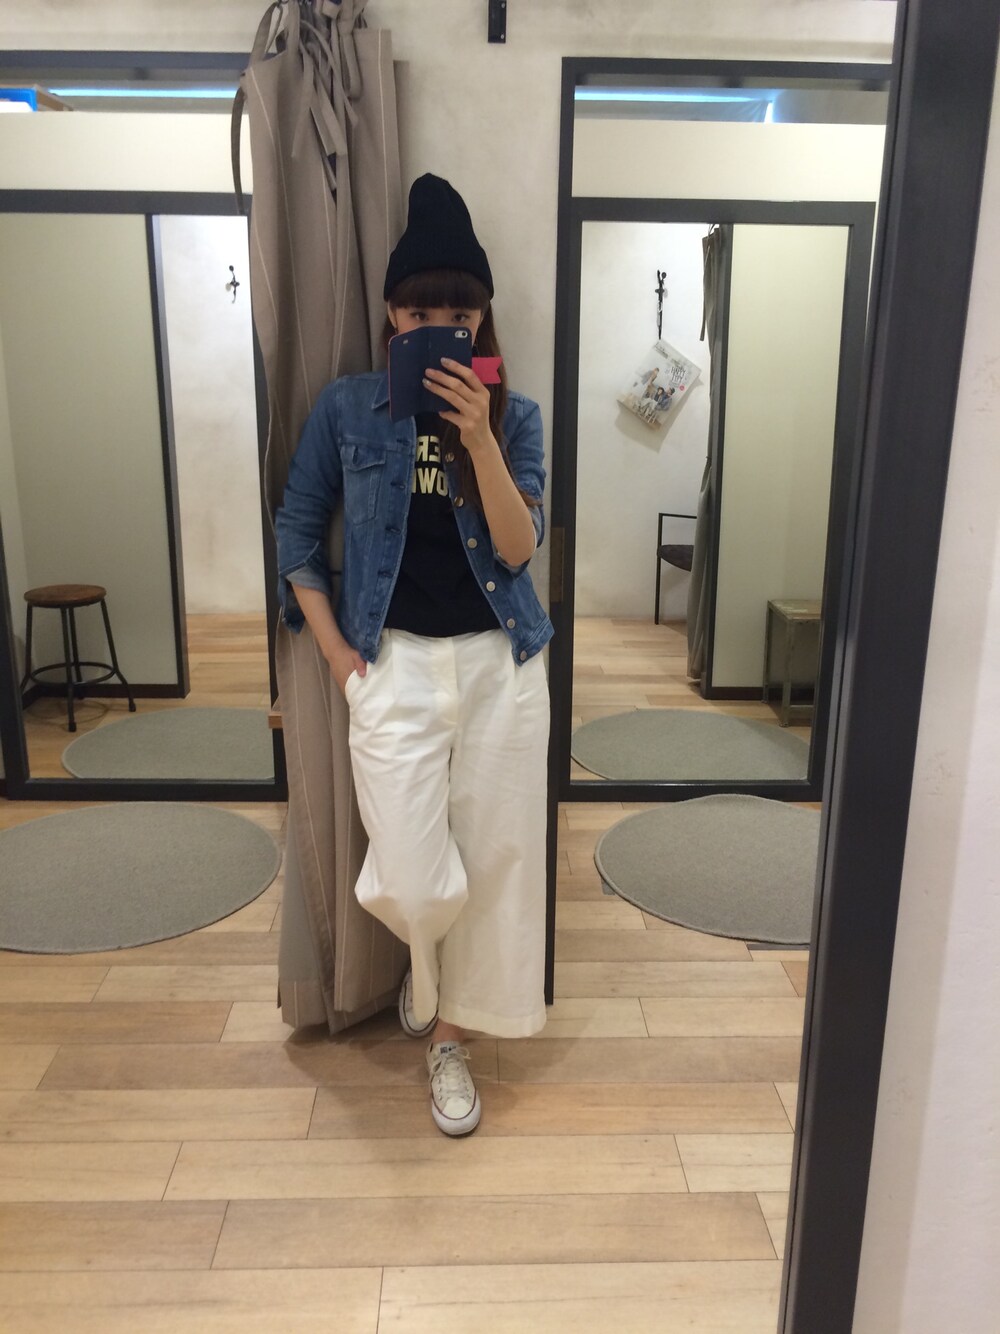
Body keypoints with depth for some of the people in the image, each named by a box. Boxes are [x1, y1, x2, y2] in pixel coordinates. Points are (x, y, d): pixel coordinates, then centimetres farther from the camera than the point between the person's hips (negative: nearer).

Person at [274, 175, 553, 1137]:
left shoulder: (515, 417, 3)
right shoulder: (348, 407, 2)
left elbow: (518, 548, -7)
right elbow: (297, 529, 7)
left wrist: (480, 438, -20)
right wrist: (336, 650, 0)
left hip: (498, 662, 2)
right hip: (394, 661, -1)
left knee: (492, 858, 7)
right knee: (412, 882, -6)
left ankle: (448, 1036, 29)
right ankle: (423, 958, 33)